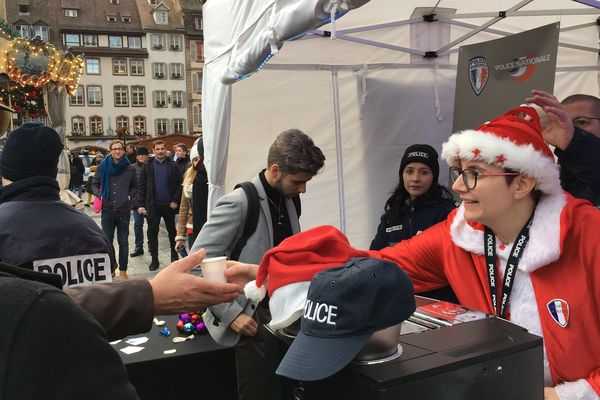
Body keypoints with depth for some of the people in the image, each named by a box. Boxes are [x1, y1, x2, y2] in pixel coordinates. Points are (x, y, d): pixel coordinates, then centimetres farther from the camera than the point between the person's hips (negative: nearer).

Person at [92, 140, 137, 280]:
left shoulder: (130, 169, 1)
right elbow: (95, 184, 9)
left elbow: (134, 187, 13)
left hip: (124, 210, 0)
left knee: (123, 242, 7)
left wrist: (130, 196, -3)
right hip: (107, 210, 0)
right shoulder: (103, 166, 0)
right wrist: (99, 195, -8)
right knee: (107, 241, 8)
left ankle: (123, 270, 18)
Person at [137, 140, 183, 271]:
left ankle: (174, 255, 28)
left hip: (169, 205, 0)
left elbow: (179, 184, -1)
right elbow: (142, 186, 0)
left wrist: (175, 200, -10)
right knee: (152, 232, 3)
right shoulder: (148, 166, 1)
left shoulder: (172, 166, 0)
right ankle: (154, 260, 13)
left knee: (172, 230, 13)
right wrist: (141, 204, -8)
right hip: (153, 205, 0)